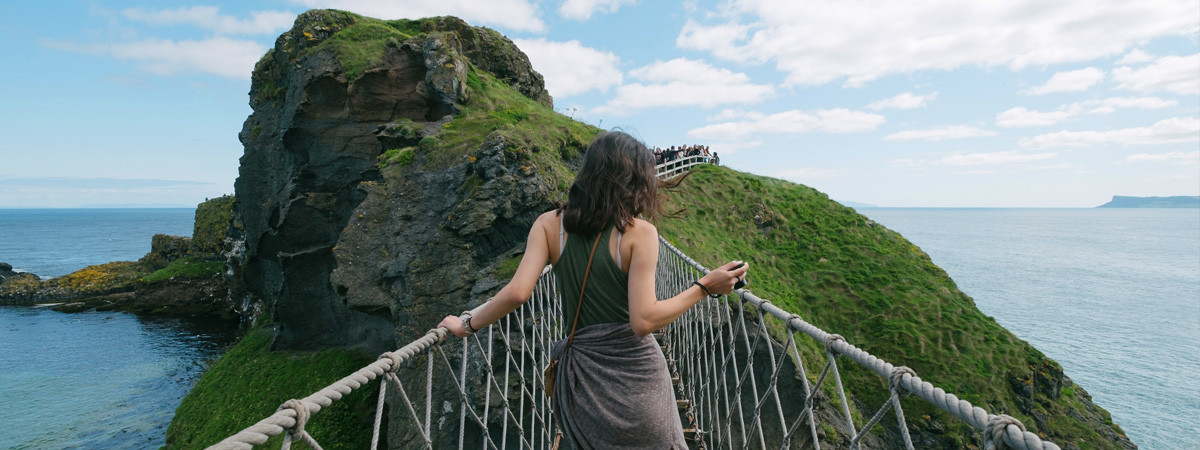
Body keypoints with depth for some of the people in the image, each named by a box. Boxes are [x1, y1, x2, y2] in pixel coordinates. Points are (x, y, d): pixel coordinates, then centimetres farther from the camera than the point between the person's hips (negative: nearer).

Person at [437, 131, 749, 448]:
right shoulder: (639, 231, -12)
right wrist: (705, 288, -10)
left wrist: (467, 326, 1)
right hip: (637, 374, -3)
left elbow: (517, 293, -14)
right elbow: (644, 322, -19)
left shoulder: (549, 225, -3)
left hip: (583, 377, 3)